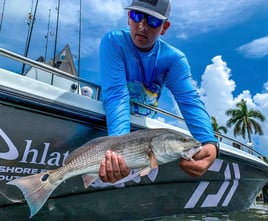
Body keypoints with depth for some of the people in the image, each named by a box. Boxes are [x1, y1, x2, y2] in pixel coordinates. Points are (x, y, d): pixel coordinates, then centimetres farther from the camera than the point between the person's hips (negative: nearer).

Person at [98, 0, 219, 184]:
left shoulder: (174, 58, -10)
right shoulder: (114, 42, -18)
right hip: (108, 119, -2)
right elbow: (116, 94, -30)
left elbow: (190, 102, -22)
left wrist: (210, 144, -40)